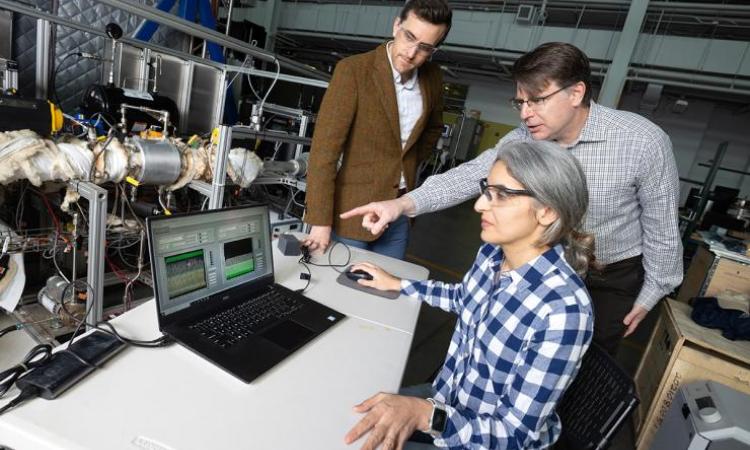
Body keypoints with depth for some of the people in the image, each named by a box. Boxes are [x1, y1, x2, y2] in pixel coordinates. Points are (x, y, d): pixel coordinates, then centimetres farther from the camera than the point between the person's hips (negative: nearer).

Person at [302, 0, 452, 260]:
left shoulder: (433, 78, 3)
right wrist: (320, 221, -20)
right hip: (355, 210, -5)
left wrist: (409, 166, 9)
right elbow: (324, 148, -17)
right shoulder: (353, 70, -13)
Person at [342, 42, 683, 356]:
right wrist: (404, 203, -39)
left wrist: (651, 294, -6)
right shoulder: (524, 139, -16)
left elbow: (662, 224, -15)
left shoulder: (643, 141, -26)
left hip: (614, 277, -3)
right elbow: (473, 174, -25)